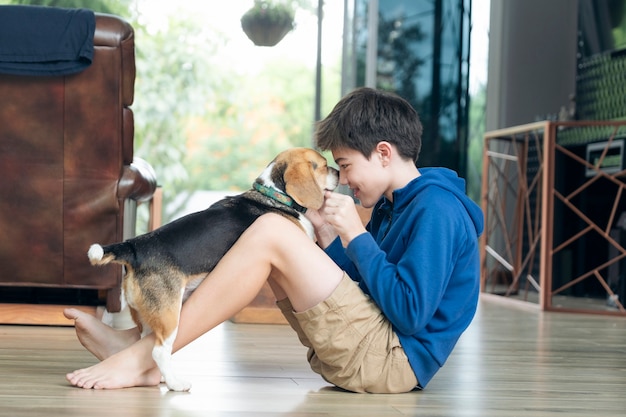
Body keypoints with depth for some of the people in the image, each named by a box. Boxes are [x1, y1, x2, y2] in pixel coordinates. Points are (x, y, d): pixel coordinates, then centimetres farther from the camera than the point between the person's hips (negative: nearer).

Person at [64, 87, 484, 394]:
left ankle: (144, 357, -17)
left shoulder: (436, 209, -13)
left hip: (394, 357, -10)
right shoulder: (393, 205, 17)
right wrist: (327, 236, 2)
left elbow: (411, 313, -21)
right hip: (370, 345, 10)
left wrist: (355, 235, -14)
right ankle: (138, 337, -2)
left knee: (270, 233, -20)